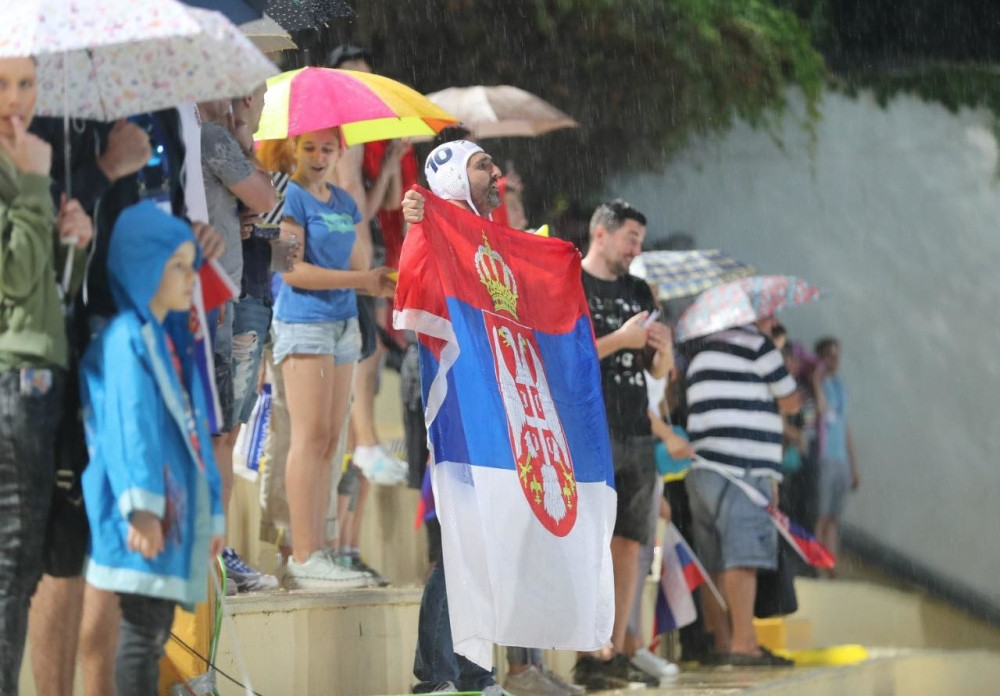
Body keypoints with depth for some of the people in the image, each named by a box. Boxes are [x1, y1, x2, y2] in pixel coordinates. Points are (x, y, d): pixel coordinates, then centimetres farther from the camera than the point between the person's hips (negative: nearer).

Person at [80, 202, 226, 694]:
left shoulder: (171, 339, 19)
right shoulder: (126, 339, -8)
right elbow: (130, 427, -19)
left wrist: (211, 512, 21)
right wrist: (140, 504, -28)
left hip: (178, 505, 9)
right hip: (149, 518, -9)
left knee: (156, 627, 9)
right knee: (144, 627, -11)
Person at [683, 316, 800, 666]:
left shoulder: (704, 351, 25)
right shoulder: (756, 344, -2)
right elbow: (789, 403, 5)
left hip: (703, 467, 9)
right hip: (742, 470, -9)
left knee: (714, 564, 6)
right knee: (744, 557, -13)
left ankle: (722, 642, 6)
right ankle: (744, 642, -20)